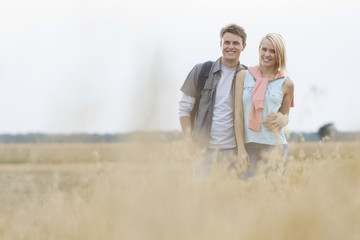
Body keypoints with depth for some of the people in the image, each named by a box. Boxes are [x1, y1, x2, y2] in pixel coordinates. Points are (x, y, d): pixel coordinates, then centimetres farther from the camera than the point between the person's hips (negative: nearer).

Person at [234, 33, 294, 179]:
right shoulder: (243, 76, 7)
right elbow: (238, 114, 3)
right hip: (249, 145, 0)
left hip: (275, 145, 0)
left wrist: (282, 119, -6)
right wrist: (241, 149, -4)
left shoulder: (286, 84, 7)